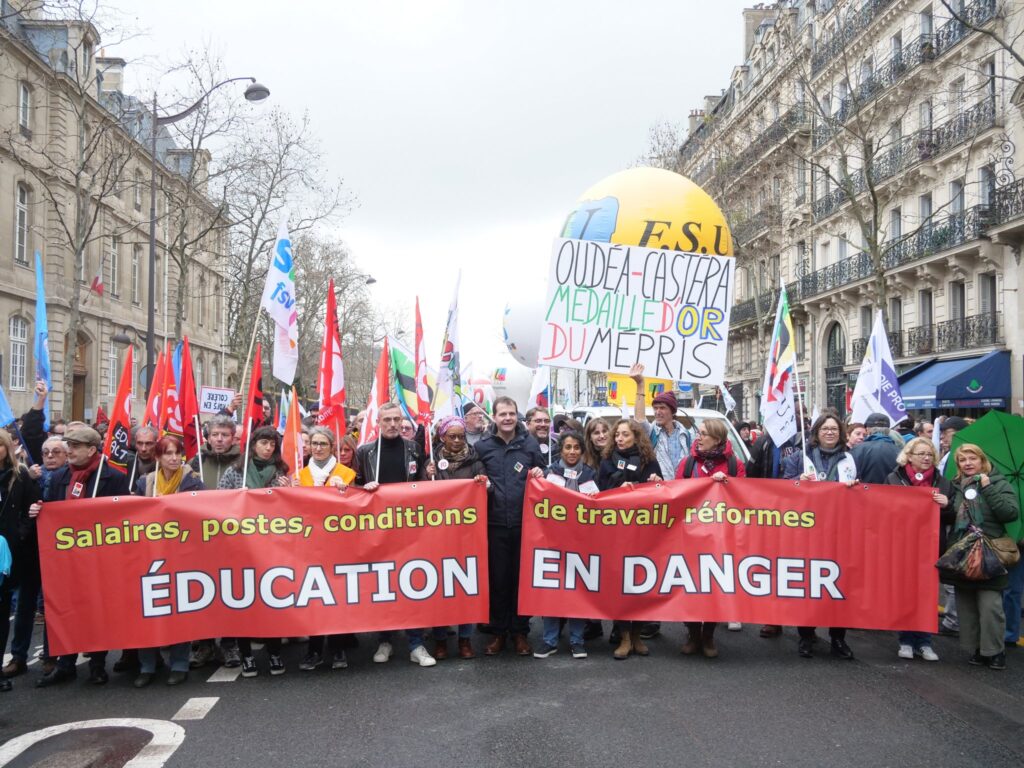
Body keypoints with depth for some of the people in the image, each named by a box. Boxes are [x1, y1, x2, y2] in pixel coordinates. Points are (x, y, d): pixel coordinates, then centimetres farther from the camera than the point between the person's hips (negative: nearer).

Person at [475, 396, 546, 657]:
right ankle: (498, 631, 19)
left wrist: (539, 474, -9)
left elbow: (543, 474, 12)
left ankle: (520, 631, 19)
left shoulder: (531, 444, 4)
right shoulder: (482, 446, 4)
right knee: (497, 578, 6)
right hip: (495, 523, 0)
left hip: (524, 521, 0)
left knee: (522, 577, 7)